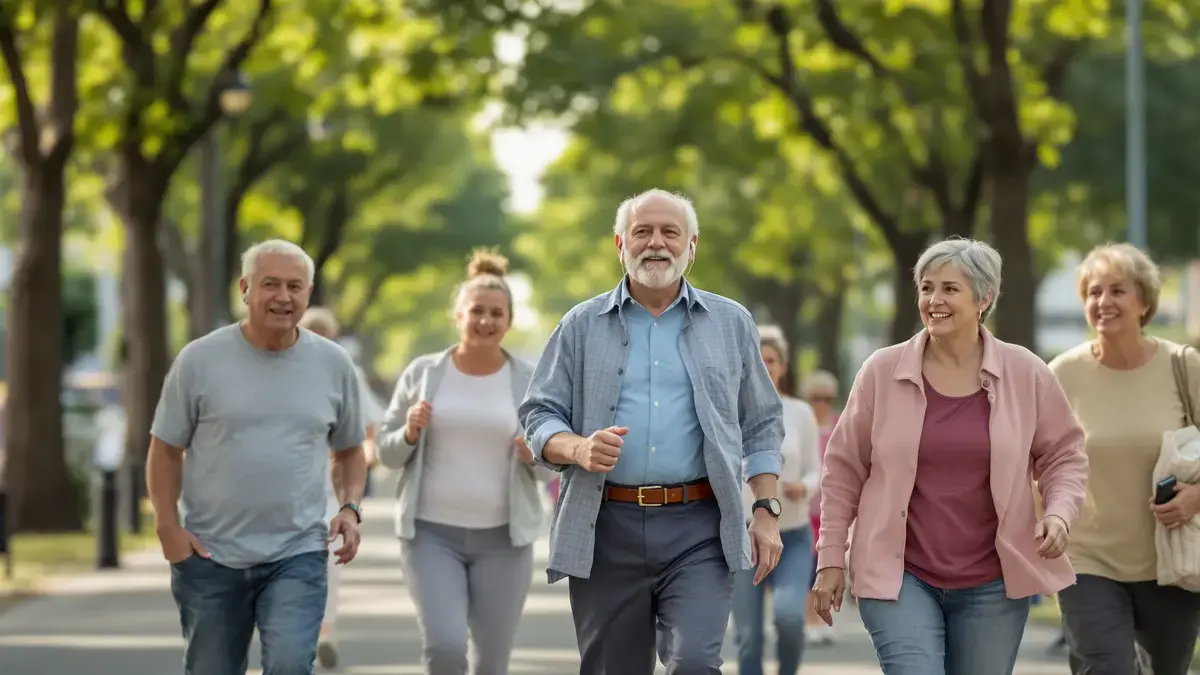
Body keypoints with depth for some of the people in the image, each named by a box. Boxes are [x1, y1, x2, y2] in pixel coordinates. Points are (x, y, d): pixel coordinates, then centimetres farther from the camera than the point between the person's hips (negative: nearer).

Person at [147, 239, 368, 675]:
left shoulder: (334, 365, 4)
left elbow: (349, 449, 17)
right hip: (209, 556, 0)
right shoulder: (199, 360, -2)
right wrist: (168, 528, -8)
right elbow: (166, 450, 3)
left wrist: (350, 508, -1)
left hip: (297, 556, 0)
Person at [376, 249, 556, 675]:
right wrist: (410, 433, -14)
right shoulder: (422, 373, 1)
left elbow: (553, 469, 5)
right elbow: (387, 452, 7)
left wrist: (536, 455, -17)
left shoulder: (530, 383, 1)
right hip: (432, 533, -1)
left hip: (503, 538, 1)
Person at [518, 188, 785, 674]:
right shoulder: (582, 325, 10)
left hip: (698, 530, -1)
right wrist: (578, 448, -14)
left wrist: (767, 512, 4)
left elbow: (762, 427, 15)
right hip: (606, 529, 1)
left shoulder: (731, 324, 12)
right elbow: (539, 416, 8)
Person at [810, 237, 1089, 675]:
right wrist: (831, 560, 5)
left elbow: (1063, 455, 11)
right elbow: (844, 469, 6)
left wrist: (1059, 513, -9)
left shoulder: (1026, 374, 0)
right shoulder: (882, 372, -1)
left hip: (993, 583, 2)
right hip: (898, 575, -1)